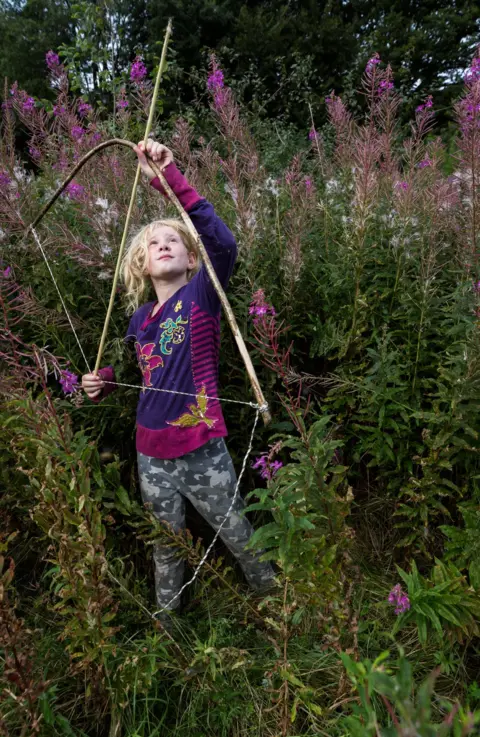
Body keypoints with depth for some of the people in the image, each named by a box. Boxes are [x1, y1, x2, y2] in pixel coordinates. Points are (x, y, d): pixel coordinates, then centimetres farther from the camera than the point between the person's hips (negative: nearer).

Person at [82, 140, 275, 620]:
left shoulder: (202, 295, -10)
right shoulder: (139, 318, 4)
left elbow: (223, 243, -30)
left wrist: (169, 179, -35)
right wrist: (103, 382, 3)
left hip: (203, 453, -4)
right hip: (152, 457, 5)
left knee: (239, 538, 15)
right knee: (166, 546, 24)